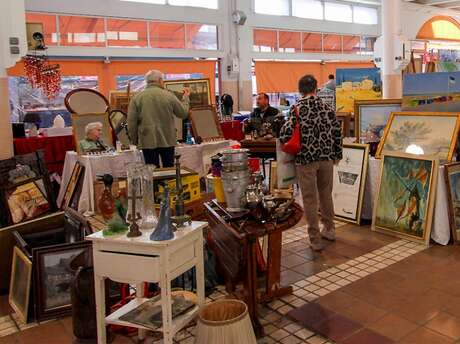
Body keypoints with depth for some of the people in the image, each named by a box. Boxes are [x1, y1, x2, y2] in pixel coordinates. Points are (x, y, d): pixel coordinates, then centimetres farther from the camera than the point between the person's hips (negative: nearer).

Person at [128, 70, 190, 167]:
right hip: (167, 140, 1)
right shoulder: (169, 95, -2)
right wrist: (186, 98, 25)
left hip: (148, 141, -1)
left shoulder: (137, 98, -2)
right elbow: (183, 113, 8)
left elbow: (132, 123, -3)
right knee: (169, 169, 12)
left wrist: (134, 141, 9)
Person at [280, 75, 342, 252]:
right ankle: (329, 230, 36)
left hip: (306, 159, -4)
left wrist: (284, 142, 5)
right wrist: (337, 155, 17)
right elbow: (337, 132, 6)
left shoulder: (297, 108, -9)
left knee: (310, 199, 4)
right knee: (326, 194, 21)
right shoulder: (327, 107, 4)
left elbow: (286, 132, -18)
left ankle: (315, 239, 10)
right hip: (326, 157, 5)